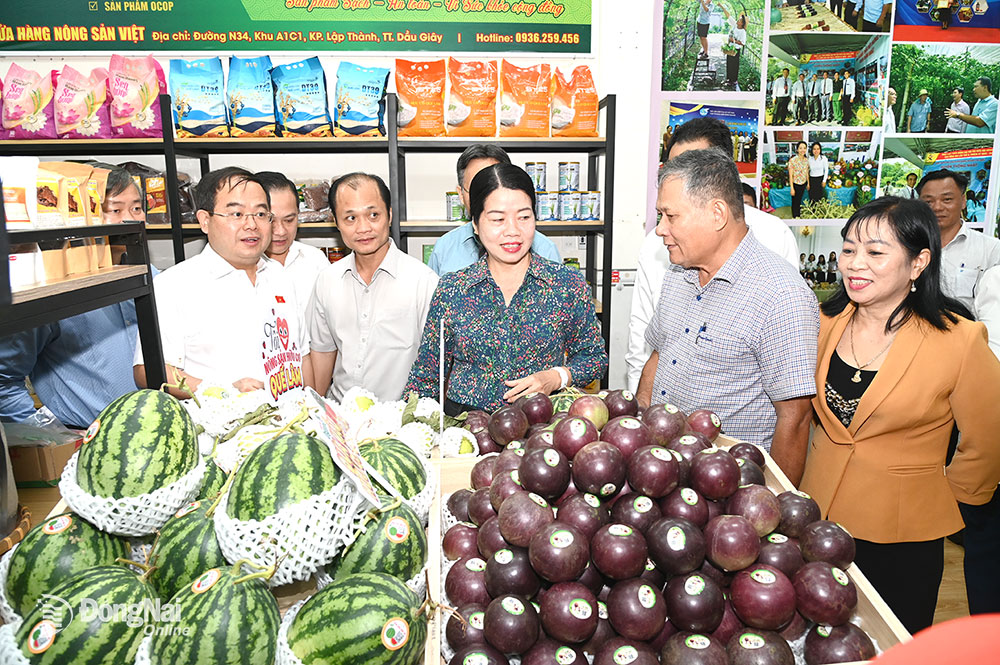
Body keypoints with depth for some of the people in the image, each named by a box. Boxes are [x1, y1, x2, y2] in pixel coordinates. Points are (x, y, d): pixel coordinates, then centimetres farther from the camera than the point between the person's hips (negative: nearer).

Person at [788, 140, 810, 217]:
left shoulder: (806, 160, -2)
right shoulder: (792, 160, -20)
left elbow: (807, 172, 10)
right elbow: (790, 175, -16)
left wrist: (808, 183, 13)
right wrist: (792, 188, -16)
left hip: (803, 184, 5)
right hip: (796, 184, -5)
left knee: (799, 200, 20)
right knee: (795, 202, 8)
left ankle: (799, 216, 36)